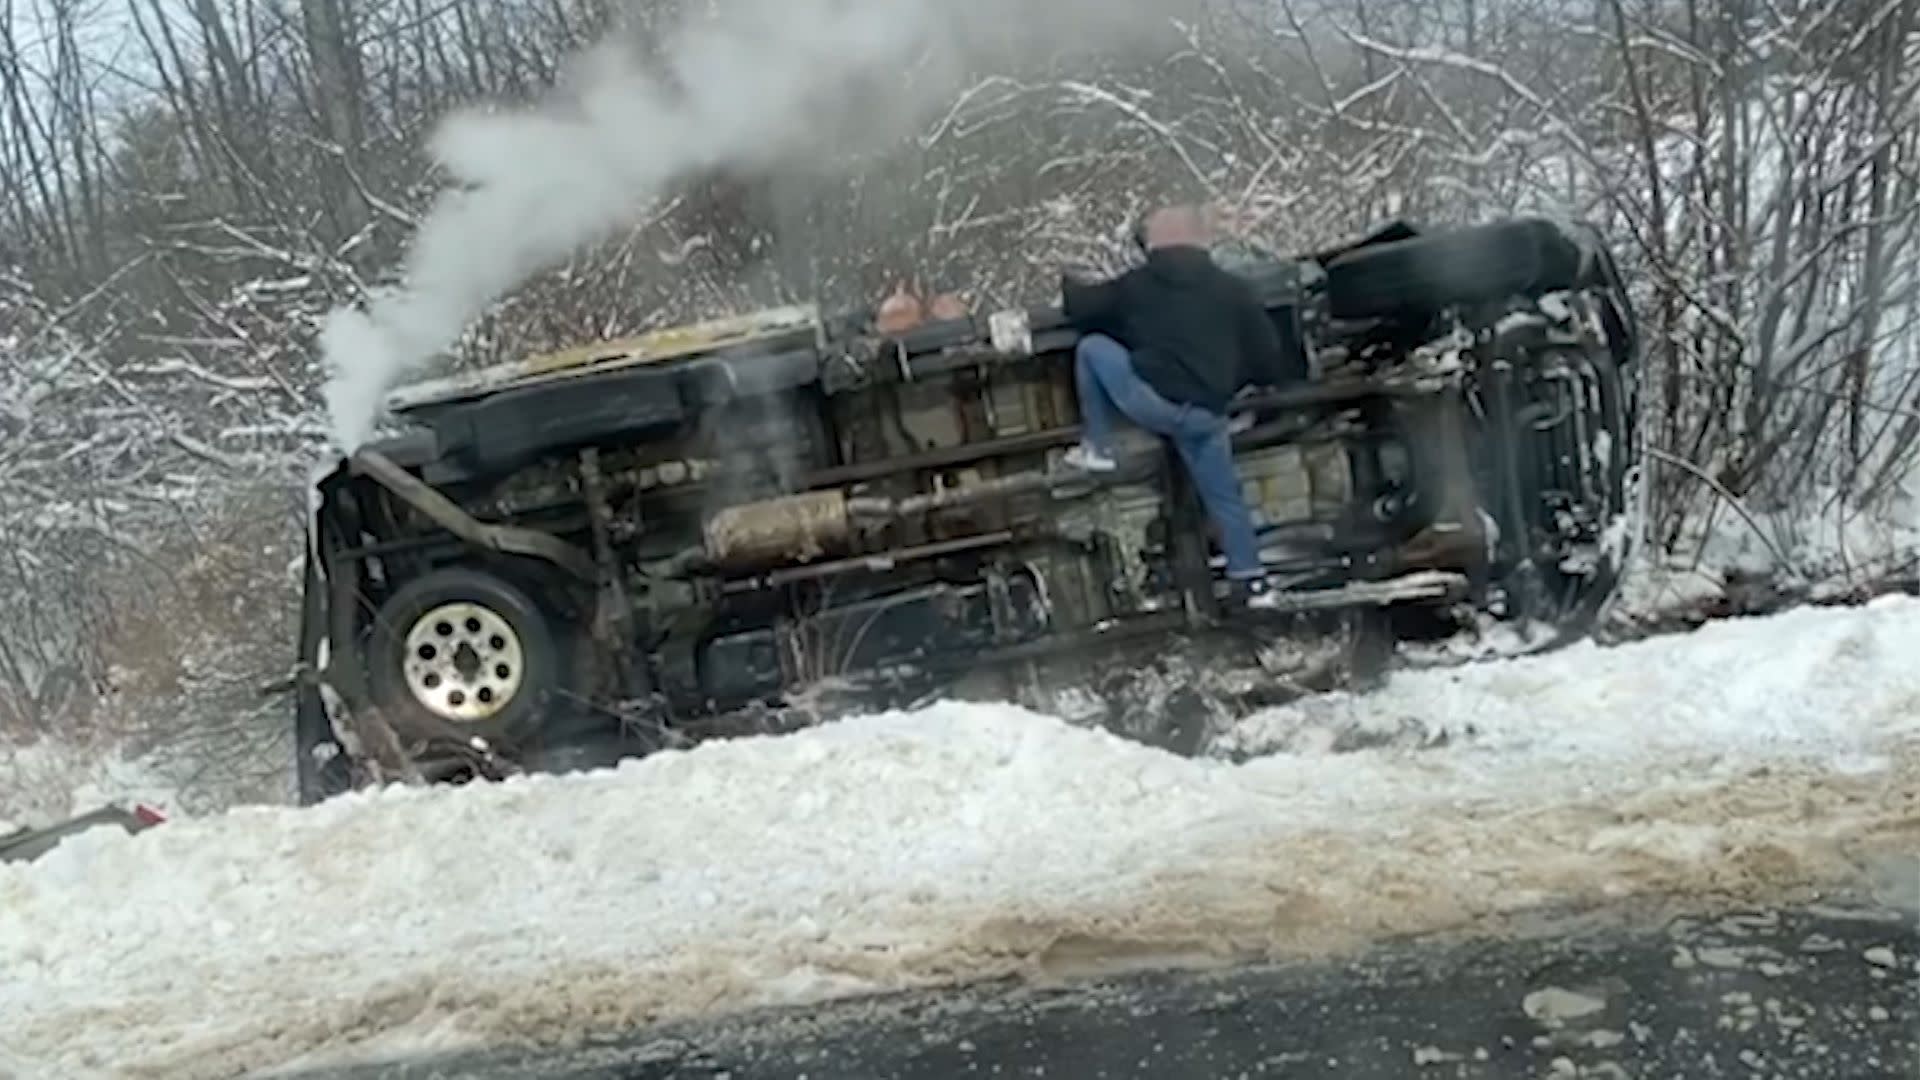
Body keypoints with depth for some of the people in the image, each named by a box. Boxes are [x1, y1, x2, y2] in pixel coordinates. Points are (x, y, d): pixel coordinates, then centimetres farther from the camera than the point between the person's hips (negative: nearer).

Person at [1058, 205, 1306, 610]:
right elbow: (1267, 355, 13)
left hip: (1152, 400, -3)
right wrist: (1291, 372, 37)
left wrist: (1068, 284, 40)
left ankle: (1097, 449, 17)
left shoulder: (1137, 284, 8)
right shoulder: (1233, 291, 13)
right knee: (1224, 495, 20)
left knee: (1092, 347, 17)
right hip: (1205, 415, 4)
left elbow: (1081, 307, 17)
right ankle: (1250, 580, 22)